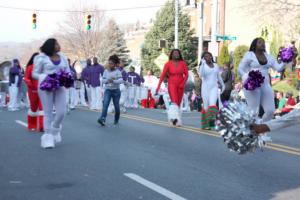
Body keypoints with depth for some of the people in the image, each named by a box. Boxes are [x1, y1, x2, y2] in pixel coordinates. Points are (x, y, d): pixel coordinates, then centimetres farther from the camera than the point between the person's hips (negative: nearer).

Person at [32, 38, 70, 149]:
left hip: (59, 87, 4)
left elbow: (68, 72, 13)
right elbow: (35, 74, 0)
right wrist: (45, 78, -18)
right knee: (48, 113, -2)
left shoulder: (63, 58, 11)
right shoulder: (41, 58, -1)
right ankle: (48, 137, 7)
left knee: (62, 112, -3)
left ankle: (55, 130, 25)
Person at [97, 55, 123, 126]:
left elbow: (121, 80, -16)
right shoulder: (106, 71, 4)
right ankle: (102, 119, -31)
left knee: (116, 106, 8)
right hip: (107, 90, 1)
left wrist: (113, 81, -30)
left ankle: (116, 120, 28)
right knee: (105, 104, -18)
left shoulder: (118, 71, -6)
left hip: (116, 91, -1)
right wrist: (108, 80, -17)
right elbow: (103, 80, 4)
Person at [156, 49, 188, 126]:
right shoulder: (168, 64, -2)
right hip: (172, 84, -3)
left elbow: (186, 74, 5)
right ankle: (174, 117, -36)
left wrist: (183, 83, -9)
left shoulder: (183, 63, 3)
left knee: (178, 103, 8)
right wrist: (158, 86, -10)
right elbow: (163, 75, -4)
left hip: (180, 85, 3)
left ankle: (177, 120, 20)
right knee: (174, 101, -22)